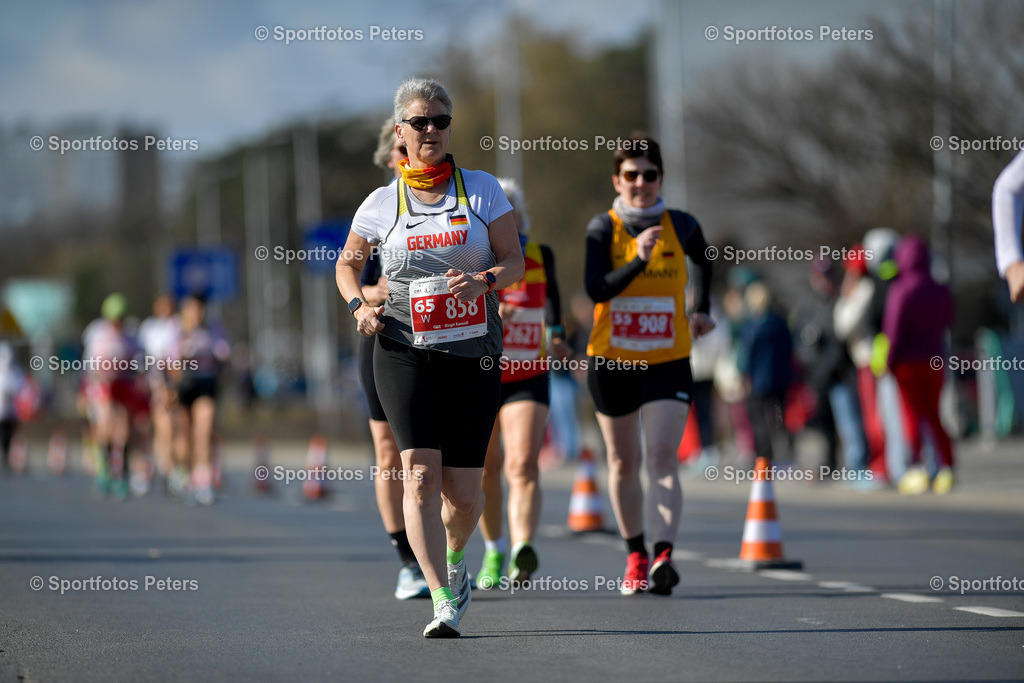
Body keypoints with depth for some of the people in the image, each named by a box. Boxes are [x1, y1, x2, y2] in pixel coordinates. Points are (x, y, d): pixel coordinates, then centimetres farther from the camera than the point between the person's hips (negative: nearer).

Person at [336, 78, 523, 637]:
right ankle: (444, 602, -19)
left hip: (474, 355, 1)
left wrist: (484, 281, -18)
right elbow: (347, 263, 20)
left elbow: (515, 262, 4)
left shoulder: (482, 189, 5)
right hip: (405, 354, -1)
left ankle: (454, 557, 35)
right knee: (421, 473, -17)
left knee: (463, 491, 1)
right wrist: (358, 306, 1)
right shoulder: (381, 204, 6)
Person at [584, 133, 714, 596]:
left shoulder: (681, 226, 0)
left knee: (663, 458, -16)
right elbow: (596, 289, -20)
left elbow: (705, 262, 23)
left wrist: (701, 309, 21)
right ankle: (635, 557, 28)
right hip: (612, 363, 1)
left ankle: (664, 557, -29)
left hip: (669, 362, -1)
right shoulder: (603, 228, -6)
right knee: (624, 462, 12)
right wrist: (638, 260, -31)